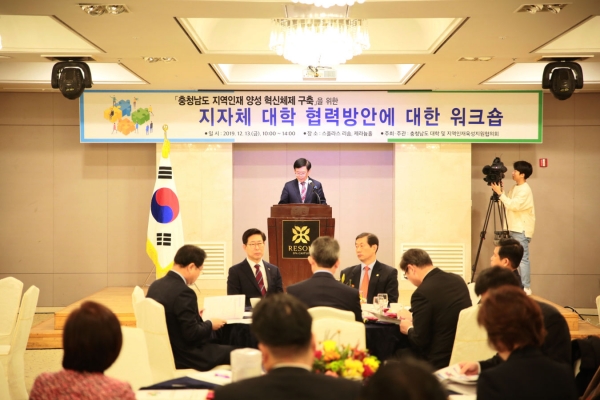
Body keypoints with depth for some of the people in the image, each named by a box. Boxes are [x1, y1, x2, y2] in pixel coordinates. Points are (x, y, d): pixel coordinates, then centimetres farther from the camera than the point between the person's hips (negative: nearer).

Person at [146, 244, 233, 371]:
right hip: (183, 355, -9)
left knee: (219, 341, 22)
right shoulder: (183, 292, -25)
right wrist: (210, 324, -5)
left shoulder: (156, 285, 2)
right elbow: (192, 334, -23)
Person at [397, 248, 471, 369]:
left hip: (440, 362, -8)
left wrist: (409, 329, 5)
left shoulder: (422, 293, -20)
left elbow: (420, 340, -16)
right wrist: (413, 317, 26)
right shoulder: (458, 280, 4)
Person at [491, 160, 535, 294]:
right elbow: (508, 204, 16)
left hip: (522, 230, -9)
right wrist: (501, 191, 5)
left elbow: (513, 205, -23)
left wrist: (500, 193, -18)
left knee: (522, 258, -9)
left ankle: (526, 288, -8)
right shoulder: (515, 188, 15)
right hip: (514, 229, 9)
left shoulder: (525, 190, -14)